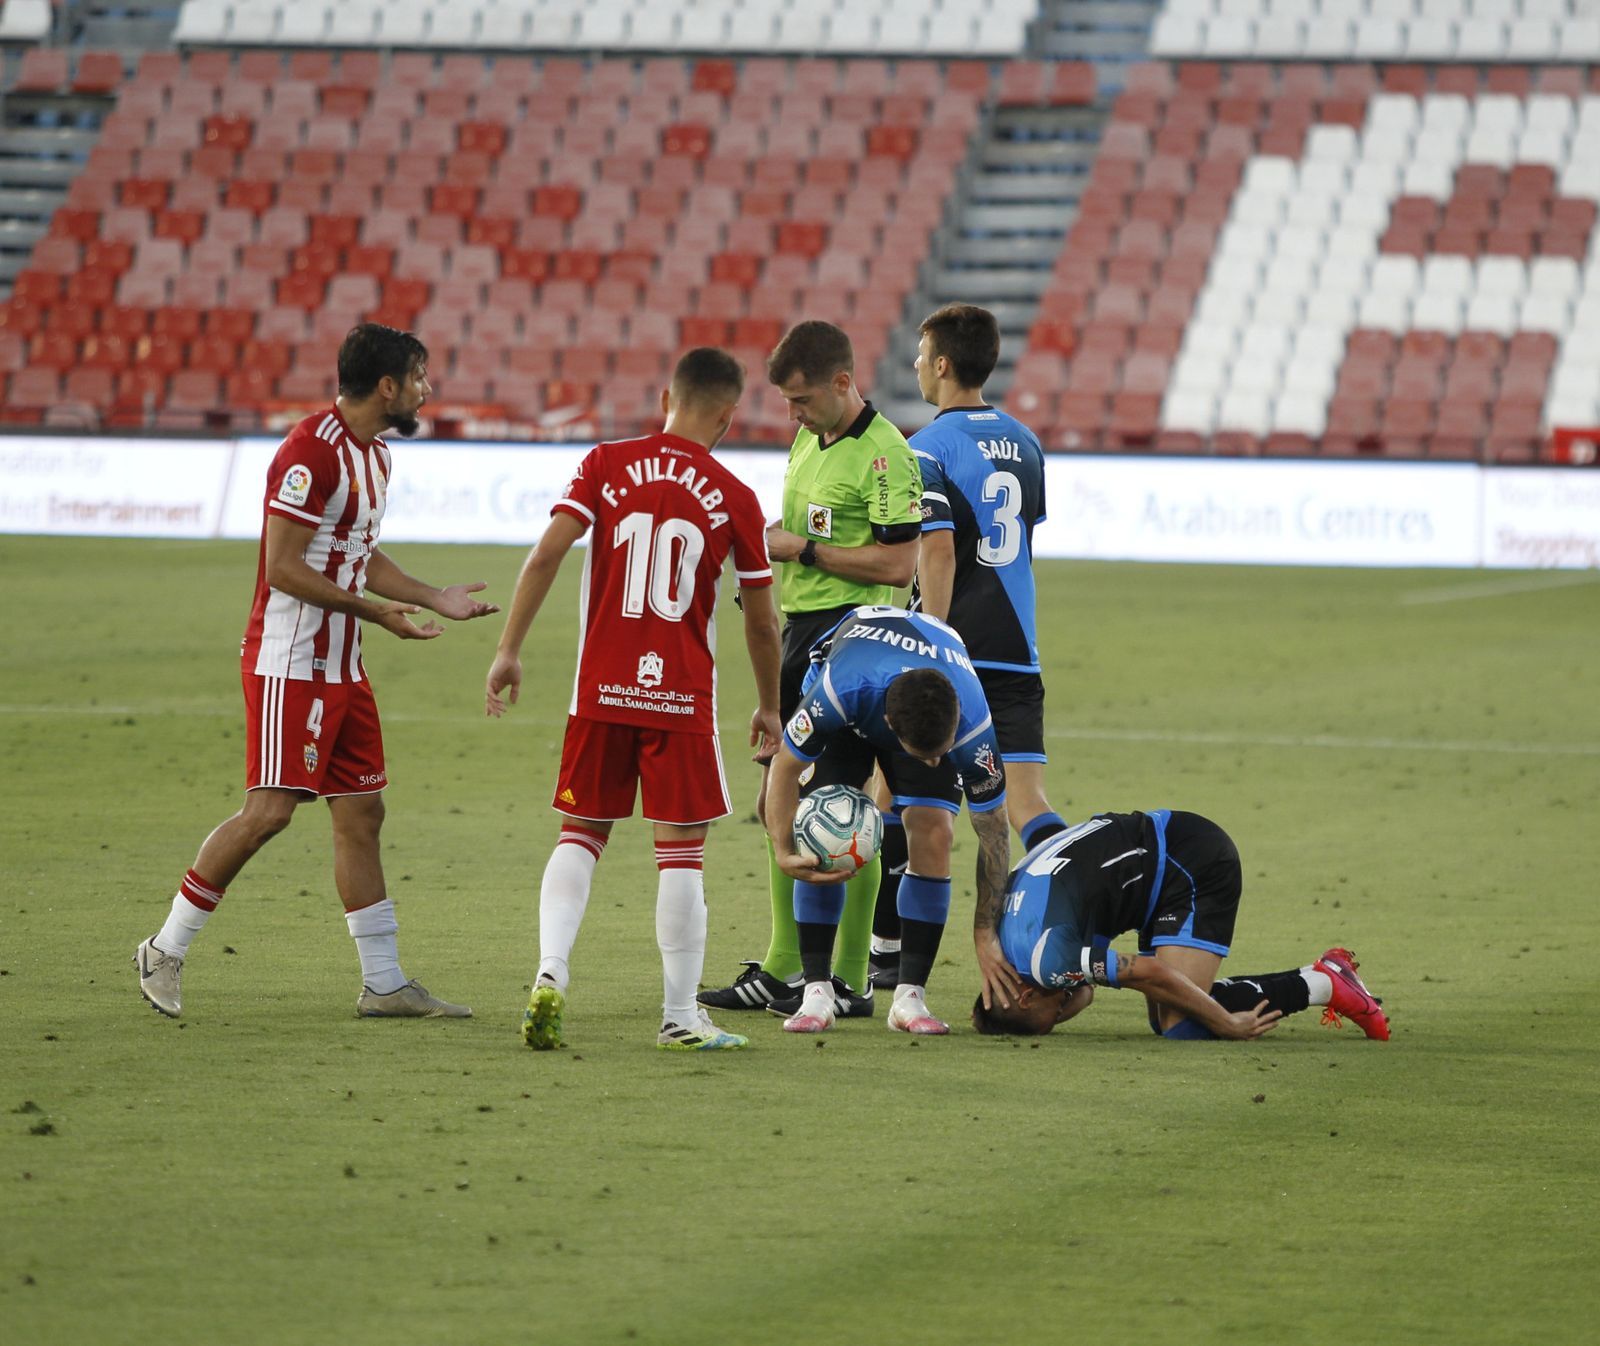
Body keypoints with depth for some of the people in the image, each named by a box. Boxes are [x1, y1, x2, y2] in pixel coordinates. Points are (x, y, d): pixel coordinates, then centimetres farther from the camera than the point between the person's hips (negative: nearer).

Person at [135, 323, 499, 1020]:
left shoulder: (372, 455, 14)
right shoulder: (312, 452, -17)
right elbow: (283, 568, -20)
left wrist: (435, 599, 19)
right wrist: (374, 610, -20)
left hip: (341, 666, 10)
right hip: (290, 664, -10)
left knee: (361, 811, 8)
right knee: (269, 810, -12)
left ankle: (383, 983, 12)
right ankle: (165, 950, 0)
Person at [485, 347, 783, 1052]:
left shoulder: (606, 464, 1)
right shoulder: (734, 498, 0)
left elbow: (546, 555, -8)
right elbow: (761, 622, 7)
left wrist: (508, 650, -4)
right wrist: (769, 708, 21)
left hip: (602, 689, 2)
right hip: (683, 695, -2)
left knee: (581, 833, 13)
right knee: (681, 848, 4)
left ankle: (551, 972, -7)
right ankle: (680, 1016, 5)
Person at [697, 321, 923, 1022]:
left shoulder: (884, 453, -13)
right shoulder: (807, 441, 15)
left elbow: (898, 564, -19)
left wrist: (803, 550, -15)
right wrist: (769, 548, 6)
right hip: (801, 629, 9)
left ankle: (850, 982, -2)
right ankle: (781, 970, 19)